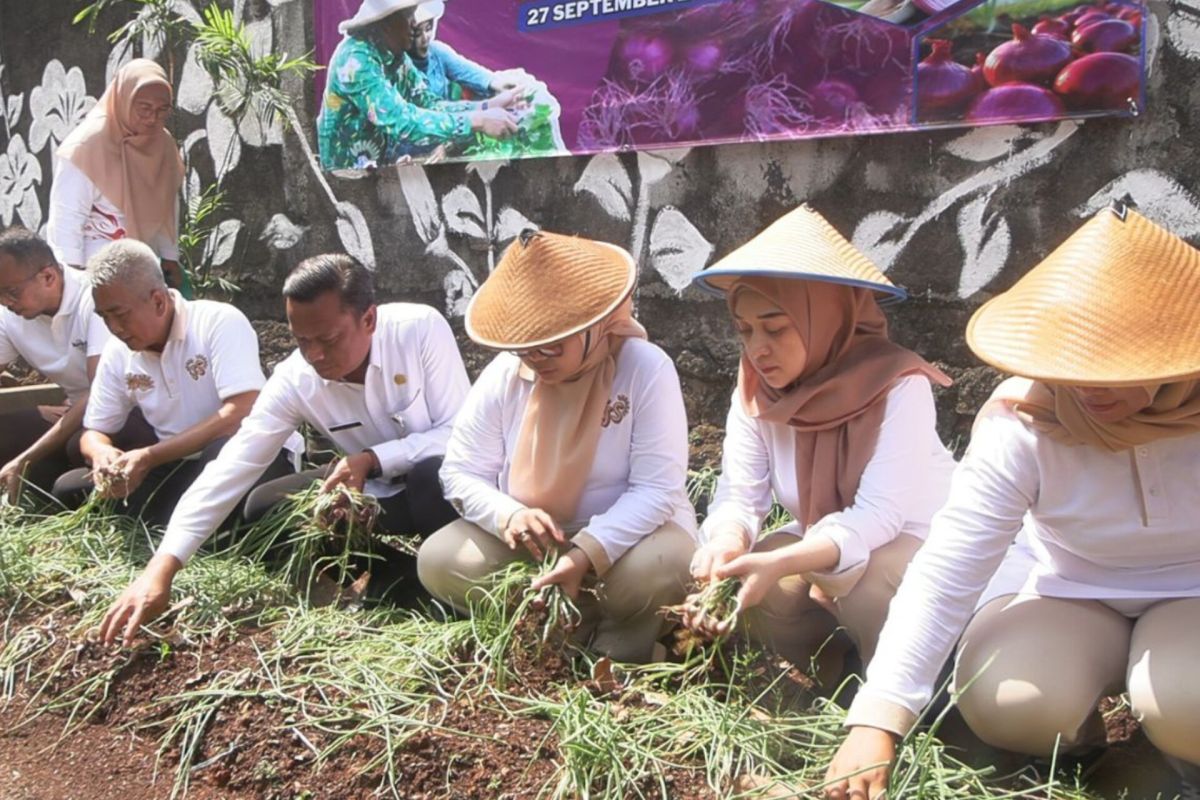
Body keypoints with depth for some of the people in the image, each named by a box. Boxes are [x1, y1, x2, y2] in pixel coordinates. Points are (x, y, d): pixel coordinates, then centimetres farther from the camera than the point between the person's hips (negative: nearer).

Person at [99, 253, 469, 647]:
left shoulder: (421, 329, -25)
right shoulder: (294, 380, -17)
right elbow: (231, 469, -22)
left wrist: (373, 460, -32)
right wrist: (162, 567, -32)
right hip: (378, 492, 4)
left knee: (435, 478, -38)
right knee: (266, 508, -14)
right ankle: (400, 574, -6)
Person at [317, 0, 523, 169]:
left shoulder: (397, 57, 2)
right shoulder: (355, 59, -25)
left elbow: (430, 105, 2)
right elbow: (401, 121, -33)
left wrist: (490, 105, -11)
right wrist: (478, 121, -31)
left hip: (382, 160, 8)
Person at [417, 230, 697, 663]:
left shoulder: (647, 370, -18)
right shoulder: (503, 374, -7)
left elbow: (656, 488, -22)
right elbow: (461, 472, -3)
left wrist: (588, 554, -35)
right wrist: (510, 516, -26)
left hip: (626, 533, -4)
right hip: (524, 539, 4)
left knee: (657, 569, -37)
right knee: (437, 560, -20)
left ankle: (617, 644, -4)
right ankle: (584, 625, -11)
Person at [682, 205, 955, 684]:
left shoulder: (898, 387, -28)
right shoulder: (755, 388, -12)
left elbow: (878, 516, -33)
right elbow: (739, 497, -15)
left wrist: (779, 564, -48)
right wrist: (726, 545, -40)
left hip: (916, 539, -5)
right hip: (819, 545, 5)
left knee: (865, 587, -34)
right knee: (748, 590, -21)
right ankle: (837, 679, 6)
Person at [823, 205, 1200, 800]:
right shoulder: (1020, 422, -23)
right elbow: (946, 571, -30)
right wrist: (877, 719, -39)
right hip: (1067, 593, 1)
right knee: (1007, 704, -28)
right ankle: (1077, 728, 7)